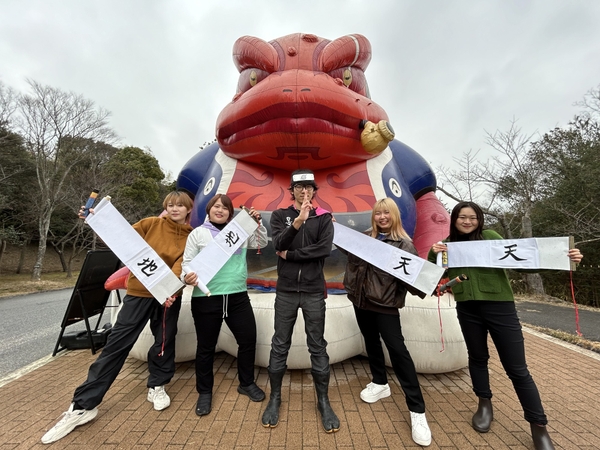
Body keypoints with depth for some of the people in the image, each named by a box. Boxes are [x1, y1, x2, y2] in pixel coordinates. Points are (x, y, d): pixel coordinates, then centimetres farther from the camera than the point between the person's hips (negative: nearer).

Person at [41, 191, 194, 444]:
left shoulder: (191, 238, -1)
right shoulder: (151, 224, 1)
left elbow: (183, 265, -11)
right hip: (139, 291, 0)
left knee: (164, 341, 11)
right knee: (116, 344, 3)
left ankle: (157, 387, 34)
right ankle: (82, 406, 18)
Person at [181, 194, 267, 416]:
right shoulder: (198, 233, 2)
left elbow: (262, 243, 9)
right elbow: (187, 262, 1)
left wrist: (257, 222, -4)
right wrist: (187, 276, -21)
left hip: (238, 297, 3)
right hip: (206, 298, -2)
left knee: (248, 339, 11)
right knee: (206, 347, 13)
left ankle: (247, 383, 35)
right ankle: (205, 392, 37)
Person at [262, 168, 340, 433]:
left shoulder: (324, 218, 2)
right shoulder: (279, 215, 3)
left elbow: (325, 249, -13)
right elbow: (278, 243, -14)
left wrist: (290, 255, -10)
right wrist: (298, 221, -30)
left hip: (314, 292, 0)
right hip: (285, 291, 1)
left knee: (318, 347, 10)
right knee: (280, 345, 12)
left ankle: (323, 402, 30)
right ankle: (275, 398, 33)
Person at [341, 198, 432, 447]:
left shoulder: (403, 244, -7)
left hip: (385, 304, -5)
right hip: (361, 300, 5)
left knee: (397, 349, -4)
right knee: (371, 342, 19)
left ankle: (417, 410, 13)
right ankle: (380, 383, 42)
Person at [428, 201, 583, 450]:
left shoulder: (491, 237, -3)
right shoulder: (447, 244, 3)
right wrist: (433, 254, -14)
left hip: (499, 307, -2)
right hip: (467, 310, 3)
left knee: (516, 368, 4)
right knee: (477, 357, 19)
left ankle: (539, 426, 25)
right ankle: (485, 404, 40)